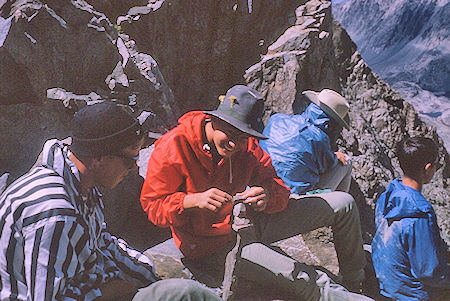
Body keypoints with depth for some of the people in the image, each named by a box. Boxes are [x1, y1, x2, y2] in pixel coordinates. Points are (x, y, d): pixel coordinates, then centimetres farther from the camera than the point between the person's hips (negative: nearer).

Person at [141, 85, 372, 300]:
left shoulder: (246, 144, -4)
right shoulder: (173, 146, -19)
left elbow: (276, 183, -2)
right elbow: (152, 204, -16)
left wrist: (267, 195, -27)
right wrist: (195, 200, -34)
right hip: (212, 246, -7)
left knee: (343, 204, 9)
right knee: (306, 281, -33)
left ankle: (356, 279, 32)